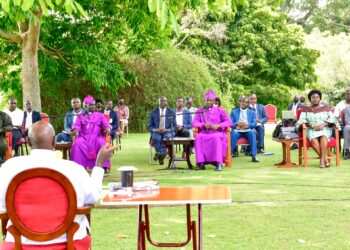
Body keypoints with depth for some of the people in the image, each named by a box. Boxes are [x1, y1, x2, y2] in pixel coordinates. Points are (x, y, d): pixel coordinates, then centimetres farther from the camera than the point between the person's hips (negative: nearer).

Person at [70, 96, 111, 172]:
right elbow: (77, 125, 5)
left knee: (102, 143, -34)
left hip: (96, 137, 0)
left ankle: (104, 166, -30)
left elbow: (106, 124, 7)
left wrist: (108, 128, -19)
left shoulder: (100, 115, 20)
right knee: (77, 143, -32)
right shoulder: (81, 116, 20)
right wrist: (75, 130, -20)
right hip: (84, 137, 0)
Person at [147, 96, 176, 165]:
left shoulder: (171, 112, 8)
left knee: (167, 137, -37)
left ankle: (159, 154, -34)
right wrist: (156, 130, -14)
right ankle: (161, 155, -26)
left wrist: (167, 130, -16)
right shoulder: (153, 112, 8)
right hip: (156, 133, 0)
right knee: (156, 138, -36)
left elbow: (174, 127, 5)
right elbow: (149, 126, 8)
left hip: (167, 132, 0)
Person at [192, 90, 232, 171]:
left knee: (216, 138, -37)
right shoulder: (200, 111, 17)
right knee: (198, 137, -33)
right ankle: (201, 162, -34)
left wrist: (218, 125, -14)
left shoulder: (220, 110, 14)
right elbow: (194, 123, 6)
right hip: (204, 133, 1)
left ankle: (218, 163, -40)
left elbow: (229, 122, 4)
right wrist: (204, 125, -14)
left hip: (217, 133, -1)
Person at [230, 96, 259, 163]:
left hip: (248, 131, 1)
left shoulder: (252, 112, 19)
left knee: (252, 133, -34)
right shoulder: (234, 112, 18)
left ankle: (254, 156, -36)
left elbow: (254, 124, 6)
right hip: (237, 131, 0)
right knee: (234, 134, -35)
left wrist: (247, 124, -14)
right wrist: (237, 124, -15)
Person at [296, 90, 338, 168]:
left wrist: (323, 125, -16)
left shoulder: (326, 107, 11)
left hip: (325, 129, 0)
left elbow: (332, 118, 1)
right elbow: (302, 120, 1)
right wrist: (312, 126, -15)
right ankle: (325, 159, -32)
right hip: (311, 130, 0)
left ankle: (322, 159, -42)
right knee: (313, 140, -34)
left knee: (323, 137, -36)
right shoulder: (305, 109, 11)